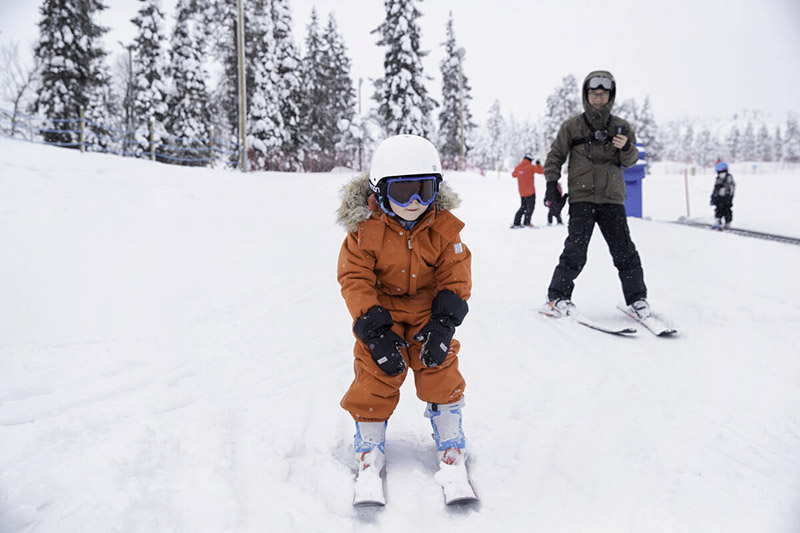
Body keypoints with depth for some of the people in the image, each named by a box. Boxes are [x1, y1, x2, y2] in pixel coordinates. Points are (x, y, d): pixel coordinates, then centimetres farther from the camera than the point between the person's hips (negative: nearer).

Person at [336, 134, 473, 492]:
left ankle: (450, 443, 19)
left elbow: (456, 275, -8)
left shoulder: (443, 227, -11)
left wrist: (444, 323, -21)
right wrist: (375, 330, -26)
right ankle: (369, 448, 16)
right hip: (382, 313, -1)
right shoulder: (365, 229, -19)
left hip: (428, 311, 2)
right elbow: (355, 281, -18)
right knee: (375, 377, -6)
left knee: (441, 372, -3)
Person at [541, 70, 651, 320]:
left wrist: (627, 148, -12)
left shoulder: (621, 127, 10)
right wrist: (551, 183, 0)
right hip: (581, 197, -2)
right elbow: (555, 155, 10)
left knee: (624, 250, 1)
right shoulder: (571, 126, 5)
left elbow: (630, 161, 10)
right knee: (575, 250, -10)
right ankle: (557, 297, 0)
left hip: (612, 198, 2)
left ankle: (637, 298, 14)